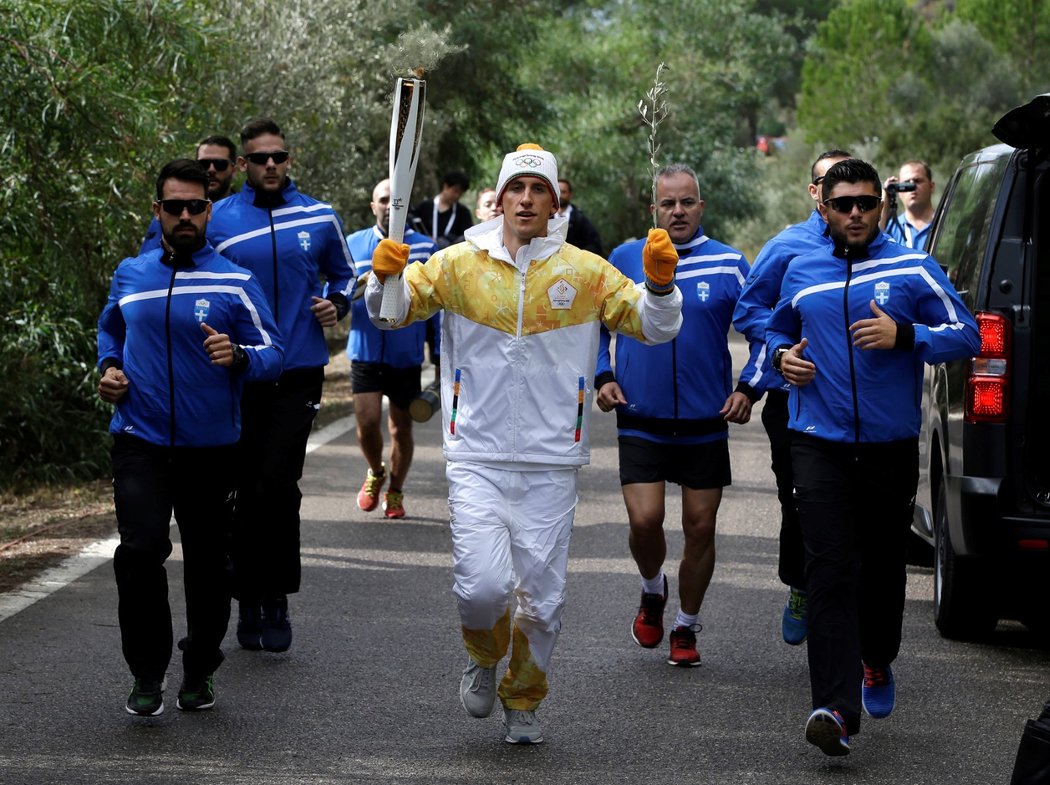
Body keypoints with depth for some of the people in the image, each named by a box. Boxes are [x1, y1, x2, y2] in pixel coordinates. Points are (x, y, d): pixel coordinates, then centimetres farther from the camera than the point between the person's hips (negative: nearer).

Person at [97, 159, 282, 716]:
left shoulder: (235, 283, -3)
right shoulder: (130, 275, 7)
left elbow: (273, 353, -7)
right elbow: (111, 328, 26)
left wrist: (238, 356, -28)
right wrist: (109, 367, 7)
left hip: (211, 446, 0)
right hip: (141, 441, 1)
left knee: (208, 562, 9)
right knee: (141, 550, -18)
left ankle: (199, 674, 27)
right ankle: (146, 674, -4)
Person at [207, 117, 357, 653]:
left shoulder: (319, 218, 6)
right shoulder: (219, 220, 1)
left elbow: (343, 275, 21)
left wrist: (336, 304, 1)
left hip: (299, 372, 0)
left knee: (276, 484, -12)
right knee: (246, 489, 5)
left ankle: (275, 599, 0)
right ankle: (251, 604, 16)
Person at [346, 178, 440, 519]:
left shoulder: (425, 249, 1)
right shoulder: (353, 245, 4)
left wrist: (440, 354, 3)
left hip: (407, 357, 0)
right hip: (366, 352, 0)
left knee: (401, 428, 7)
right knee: (367, 421, -10)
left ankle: (395, 492, 26)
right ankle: (375, 473, 20)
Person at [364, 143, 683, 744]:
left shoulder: (586, 272, 2)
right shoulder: (459, 264, 3)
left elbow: (656, 327, 1)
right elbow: (393, 312, 3)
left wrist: (661, 281, -20)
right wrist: (384, 275, -19)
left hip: (553, 464, 1)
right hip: (477, 461, -1)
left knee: (543, 598, 4)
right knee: (483, 586, -14)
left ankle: (524, 699, 31)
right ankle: (484, 658, 21)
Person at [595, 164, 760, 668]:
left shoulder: (729, 265, 0)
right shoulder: (624, 261, 2)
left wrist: (747, 389, -6)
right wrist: (603, 377, 1)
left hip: (706, 424, 0)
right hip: (641, 422, 0)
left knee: (700, 528, 5)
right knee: (644, 521, -12)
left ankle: (686, 627, 23)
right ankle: (652, 592, 20)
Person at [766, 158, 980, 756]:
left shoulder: (913, 269, -1)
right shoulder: (802, 272, 9)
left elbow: (967, 336, -3)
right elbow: (779, 328, 27)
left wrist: (905, 336, -19)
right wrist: (783, 355, 4)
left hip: (892, 443, 0)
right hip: (821, 443, 0)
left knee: (884, 564, 13)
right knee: (831, 571, -12)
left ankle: (876, 662, 41)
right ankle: (837, 707, -20)